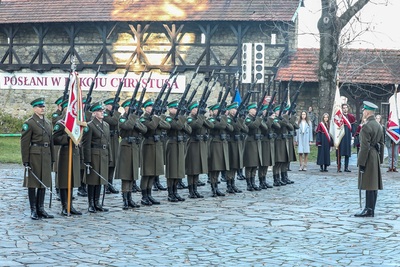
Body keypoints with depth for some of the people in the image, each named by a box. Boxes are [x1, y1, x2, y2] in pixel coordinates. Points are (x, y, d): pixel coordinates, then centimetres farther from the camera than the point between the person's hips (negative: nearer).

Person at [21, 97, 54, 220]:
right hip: (34, 156, -6)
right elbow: (24, 143, -10)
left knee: (44, 183, 9)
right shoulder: (29, 123, -7)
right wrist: (25, 161, -14)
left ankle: (41, 208, 17)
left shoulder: (48, 122, 14)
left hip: (46, 156, 6)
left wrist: (52, 158, 15)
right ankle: (33, 210, 6)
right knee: (33, 183, 0)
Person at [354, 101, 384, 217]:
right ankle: (371, 210, 16)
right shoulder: (379, 126, 13)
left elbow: (365, 146, -19)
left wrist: (361, 163, -17)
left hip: (368, 158, -9)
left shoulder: (366, 127, -16)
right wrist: (380, 159, 21)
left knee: (369, 186, -7)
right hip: (376, 157, 9)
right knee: (374, 185, 11)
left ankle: (368, 210, -6)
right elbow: (381, 144, 17)